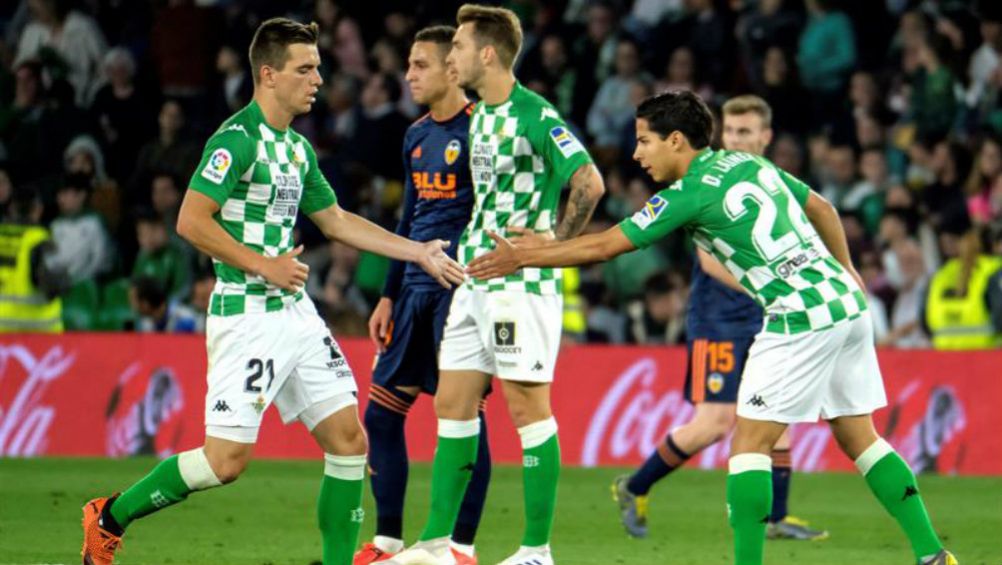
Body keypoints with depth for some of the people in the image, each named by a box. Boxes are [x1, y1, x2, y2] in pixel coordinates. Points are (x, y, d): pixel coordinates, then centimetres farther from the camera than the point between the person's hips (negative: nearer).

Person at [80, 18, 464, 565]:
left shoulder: (297, 147, 14)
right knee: (227, 458, -9)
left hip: (295, 312, 9)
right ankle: (110, 517, 9)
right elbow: (191, 221, -21)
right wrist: (263, 265, -19)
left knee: (348, 440, 2)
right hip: (246, 316, -9)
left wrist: (419, 251, 22)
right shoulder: (238, 139, -14)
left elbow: (337, 221, 25)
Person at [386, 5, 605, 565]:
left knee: (529, 409, -4)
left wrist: (556, 241, -16)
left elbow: (590, 183, -23)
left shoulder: (534, 115, -15)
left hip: (522, 284, -9)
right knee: (452, 404, 9)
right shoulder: (479, 116, 13)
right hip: (475, 281, 9)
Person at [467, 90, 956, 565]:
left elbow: (604, 246, -7)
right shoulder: (747, 162, 13)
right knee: (859, 438, 12)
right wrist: (847, 274, 33)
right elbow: (821, 208, 24)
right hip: (848, 306, 8)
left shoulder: (690, 194, -9)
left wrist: (520, 257, 1)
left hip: (802, 320, -8)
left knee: (750, 441, -1)